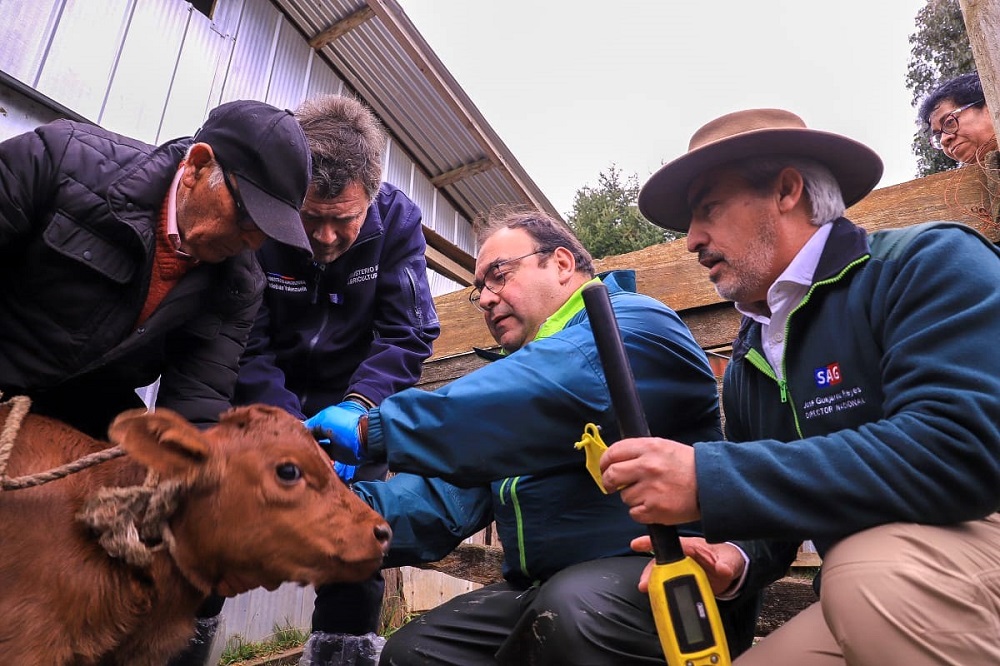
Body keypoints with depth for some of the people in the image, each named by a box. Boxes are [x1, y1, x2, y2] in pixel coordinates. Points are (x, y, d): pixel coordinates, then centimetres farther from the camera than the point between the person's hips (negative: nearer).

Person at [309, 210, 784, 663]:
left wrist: (372, 430, -26)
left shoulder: (631, 324, -7)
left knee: (573, 607, -35)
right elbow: (446, 500, 9)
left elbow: (547, 394, -30)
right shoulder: (516, 373, 18)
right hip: (544, 589, 8)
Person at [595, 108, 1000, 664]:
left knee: (875, 567, -33)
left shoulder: (930, 264, -14)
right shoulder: (747, 363, 7)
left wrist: (709, 480, -31)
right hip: (866, 587, 7)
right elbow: (766, 511, 12)